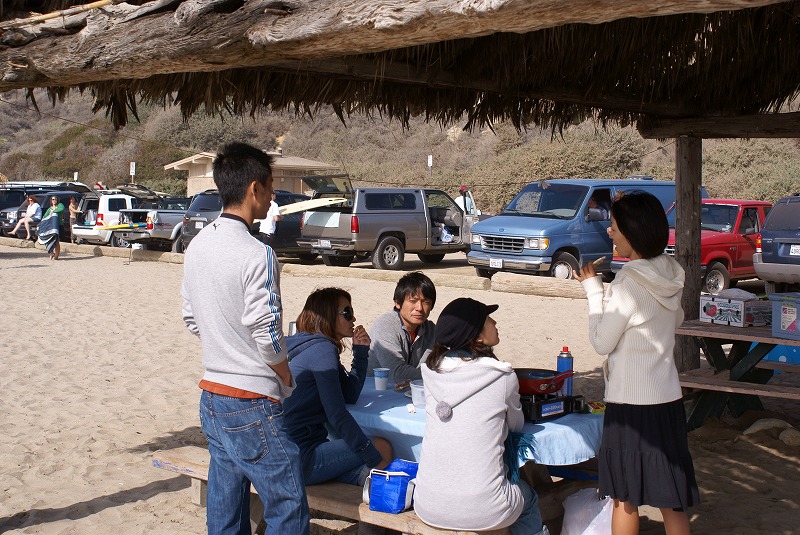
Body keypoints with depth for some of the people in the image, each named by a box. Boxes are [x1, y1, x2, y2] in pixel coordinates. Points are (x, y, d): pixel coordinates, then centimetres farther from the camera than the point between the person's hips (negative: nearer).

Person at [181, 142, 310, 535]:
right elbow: (267, 336, -18)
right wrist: (288, 381, -1)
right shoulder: (256, 255, -19)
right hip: (252, 407, -9)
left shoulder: (197, 245, 7)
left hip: (211, 397, 9)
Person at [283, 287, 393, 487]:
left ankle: (363, 477, -12)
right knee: (382, 447, -3)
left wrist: (361, 351, 9)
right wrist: (375, 458, -15)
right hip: (300, 457, -10)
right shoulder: (323, 350, -14)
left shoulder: (313, 346, 16)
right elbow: (338, 416, -20)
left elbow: (350, 395, 16)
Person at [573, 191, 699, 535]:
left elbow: (602, 342, -10)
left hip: (631, 401, -7)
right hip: (668, 398, 7)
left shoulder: (629, 283, -18)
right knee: (671, 502, 11)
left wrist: (593, 289, -4)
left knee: (624, 497, 8)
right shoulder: (670, 276, 3)